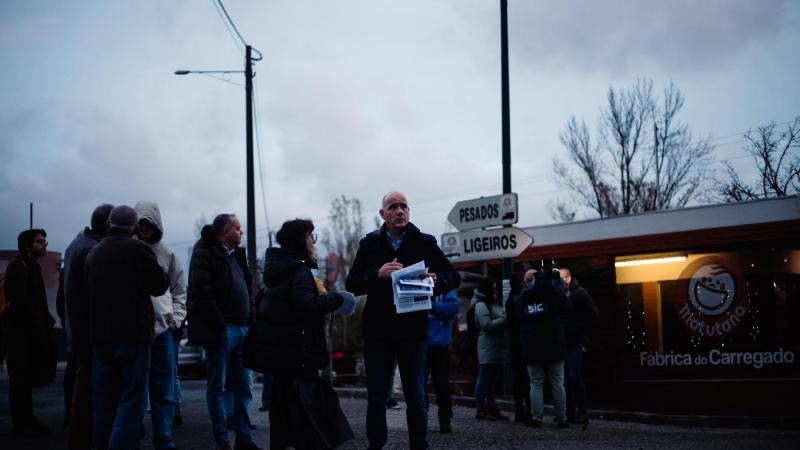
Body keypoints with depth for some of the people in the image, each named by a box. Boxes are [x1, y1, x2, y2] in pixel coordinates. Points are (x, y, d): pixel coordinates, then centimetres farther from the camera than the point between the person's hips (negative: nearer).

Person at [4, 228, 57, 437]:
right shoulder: (18, 266, -11)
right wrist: (38, 325, -18)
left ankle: (27, 420, 19)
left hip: (33, 331, 9)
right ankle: (22, 424, 2)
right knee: (21, 379, -3)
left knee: (27, 379, 13)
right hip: (22, 332, -9)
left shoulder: (32, 266, 17)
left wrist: (46, 321, 5)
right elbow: (19, 302, -19)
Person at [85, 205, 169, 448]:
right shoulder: (138, 249, -8)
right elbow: (160, 285, 0)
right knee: (132, 398, -4)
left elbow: (88, 292, 19)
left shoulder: (93, 254, 11)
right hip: (133, 334, -6)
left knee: (104, 400, 12)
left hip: (100, 336, 6)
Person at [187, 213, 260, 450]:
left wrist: (251, 320, 10)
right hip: (221, 331, -8)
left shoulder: (237, 255, 19)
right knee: (217, 388, -1)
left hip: (242, 329, 8)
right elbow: (201, 292, -16)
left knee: (243, 386, 10)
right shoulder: (205, 253, -6)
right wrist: (219, 325, -19)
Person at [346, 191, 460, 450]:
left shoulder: (424, 243, 3)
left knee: (416, 396, 4)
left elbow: (453, 277, 2)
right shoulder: (370, 244, 5)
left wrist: (437, 280, -21)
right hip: (377, 331, 1)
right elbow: (352, 284, -1)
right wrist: (378, 274, -20)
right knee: (376, 397, 6)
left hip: (412, 330, -1)